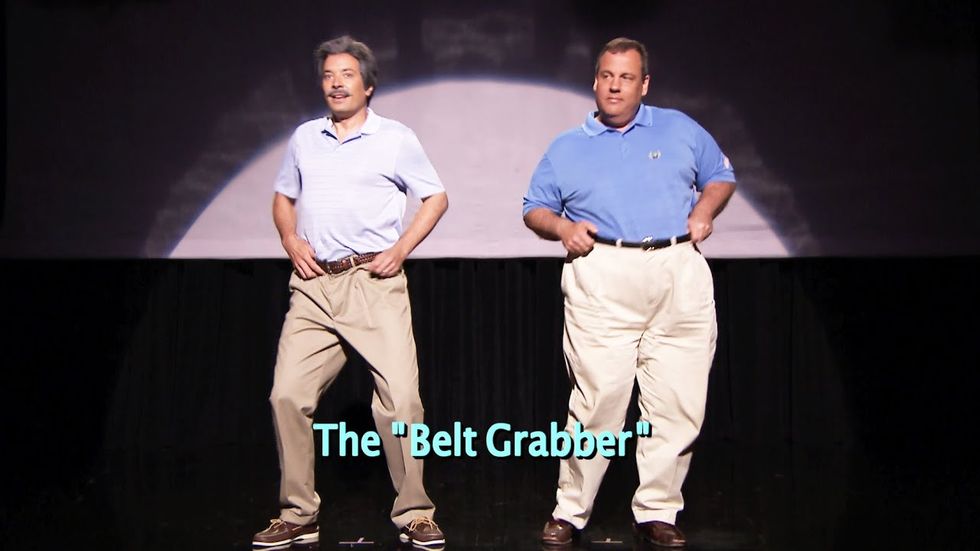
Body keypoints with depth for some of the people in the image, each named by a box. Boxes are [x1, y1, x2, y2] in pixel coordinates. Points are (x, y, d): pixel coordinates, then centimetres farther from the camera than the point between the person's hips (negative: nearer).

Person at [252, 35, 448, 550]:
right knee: (288, 395, -2)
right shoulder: (304, 137, 15)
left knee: (401, 398, -10)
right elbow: (283, 197, 25)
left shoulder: (396, 138, 5)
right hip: (313, 285, 4)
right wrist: (291, 241, 6)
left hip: (375, 282, -3)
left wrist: (401, 248, -3)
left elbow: (436, 198, 9)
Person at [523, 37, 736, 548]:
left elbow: (721, 177, 23)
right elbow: (535, 208, 18)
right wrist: (562, 226, -3)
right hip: (601, 280, -1)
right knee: (597, 403, -7)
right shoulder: (566, 147, 15)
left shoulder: (680, 129, 16)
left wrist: (704, 210, 3)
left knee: (678, 408, 1)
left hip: (680, 276, 2)